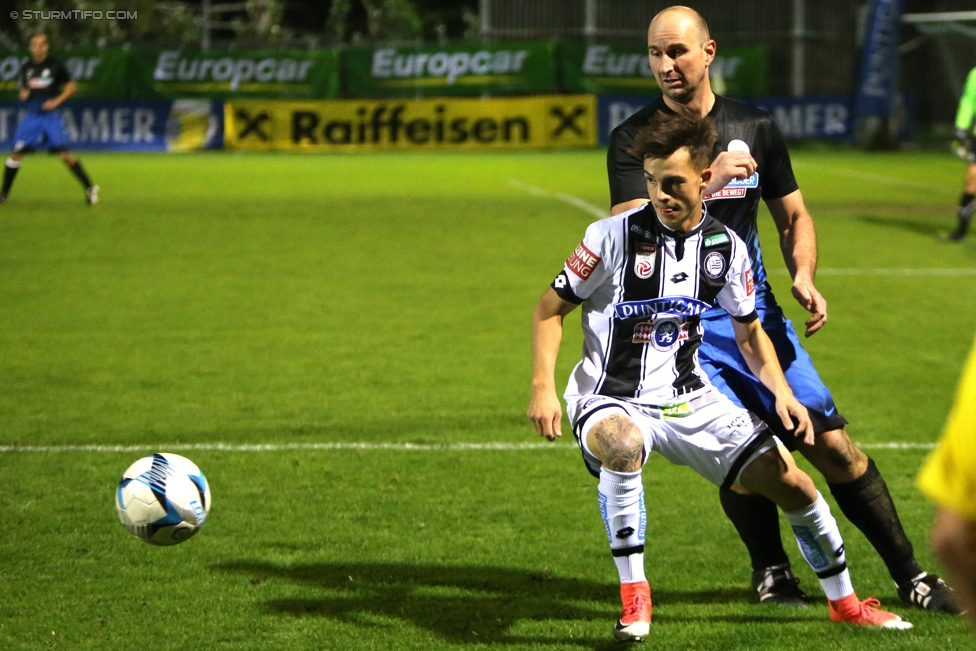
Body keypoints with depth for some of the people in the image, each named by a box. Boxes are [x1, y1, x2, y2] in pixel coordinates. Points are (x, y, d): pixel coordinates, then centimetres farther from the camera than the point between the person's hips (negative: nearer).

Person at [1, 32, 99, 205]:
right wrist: (23, 94, -2)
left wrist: (57, 100, -12)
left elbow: (70, 86, 2)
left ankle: (89, 188, -2)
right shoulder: (26, 68, 7)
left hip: (50, 116, -3)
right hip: (31, 115, 3)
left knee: (64, 154, -11)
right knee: (17, 153, -2)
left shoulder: (55, 66, -4)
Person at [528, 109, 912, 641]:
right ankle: (633, 596, -24)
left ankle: (843, 601, 25)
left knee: (790, 482, 1)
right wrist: (543, 389, -17)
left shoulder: (727, 247, -1)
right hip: (612, 402, -4)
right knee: (623, 446, -40)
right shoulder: (615, 236, -14)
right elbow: (550, 310, -6)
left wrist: (782, 393, -2)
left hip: (690, 400, 4)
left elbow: (749, 332, 14)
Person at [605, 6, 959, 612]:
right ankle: (771, 571, 8)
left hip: (751, 308, 3)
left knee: (831, 443, -2)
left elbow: (793, 215, 16)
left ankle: (910, 574, 9)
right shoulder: (633, 139, -3)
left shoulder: (755, 126, 6)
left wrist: (804, 277, -3)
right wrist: (707, 181, -23)